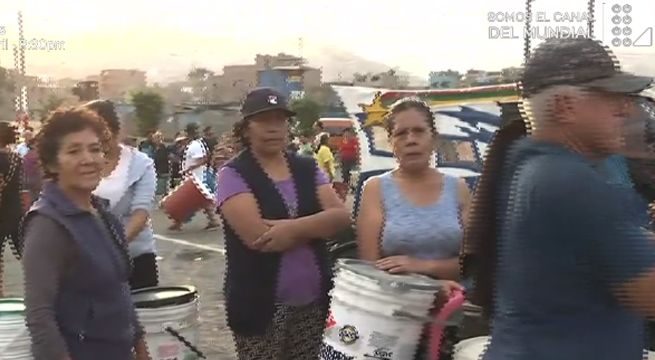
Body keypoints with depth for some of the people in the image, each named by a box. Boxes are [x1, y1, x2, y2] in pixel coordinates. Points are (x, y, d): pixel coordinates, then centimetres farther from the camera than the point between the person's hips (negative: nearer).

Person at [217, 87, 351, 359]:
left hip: (313, 302, 4)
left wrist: (293, 228, -19)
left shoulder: (308, 169, 8)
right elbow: (257, 237, -19)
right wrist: (317, 226, -11)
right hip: (260, 305, -4)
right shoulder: (234, 174, -7)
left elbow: (341, 216, -4)